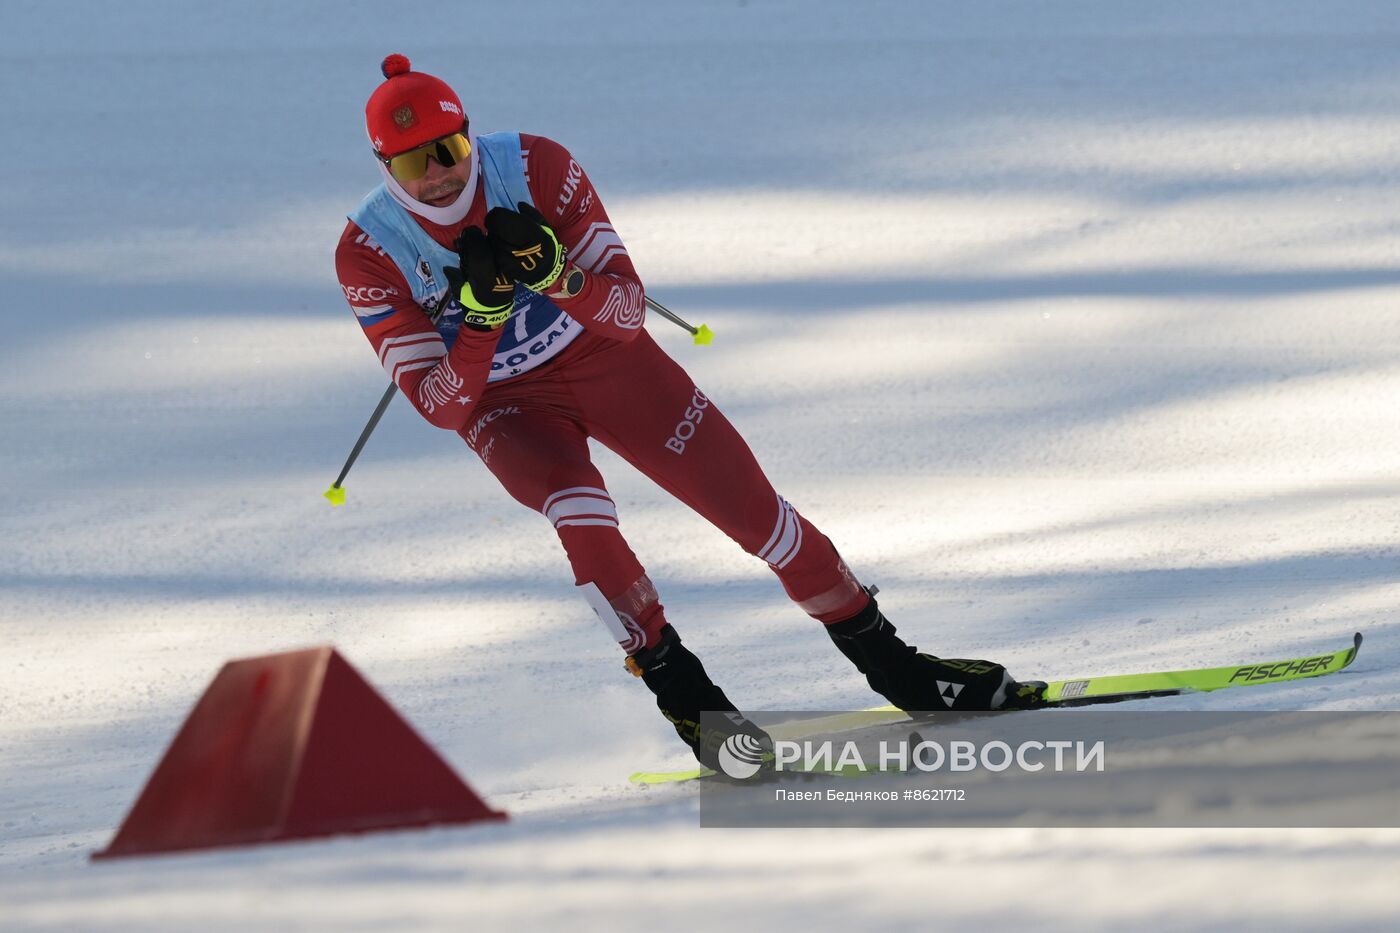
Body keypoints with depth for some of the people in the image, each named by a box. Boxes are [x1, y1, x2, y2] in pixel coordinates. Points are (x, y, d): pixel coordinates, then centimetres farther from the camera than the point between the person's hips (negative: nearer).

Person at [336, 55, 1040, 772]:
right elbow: (441, 406, -21)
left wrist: (553, 274, -39)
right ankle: (684, 696, -17)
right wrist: (481, 310, -37)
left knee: (751, 504, -5)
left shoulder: (533, 167, -21)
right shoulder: (368, 254, -21)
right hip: (502, 404, -1)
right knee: (583, 518, -32)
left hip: (602, 354, 1)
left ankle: (890, 663, 11)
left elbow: (628, 308, -19)